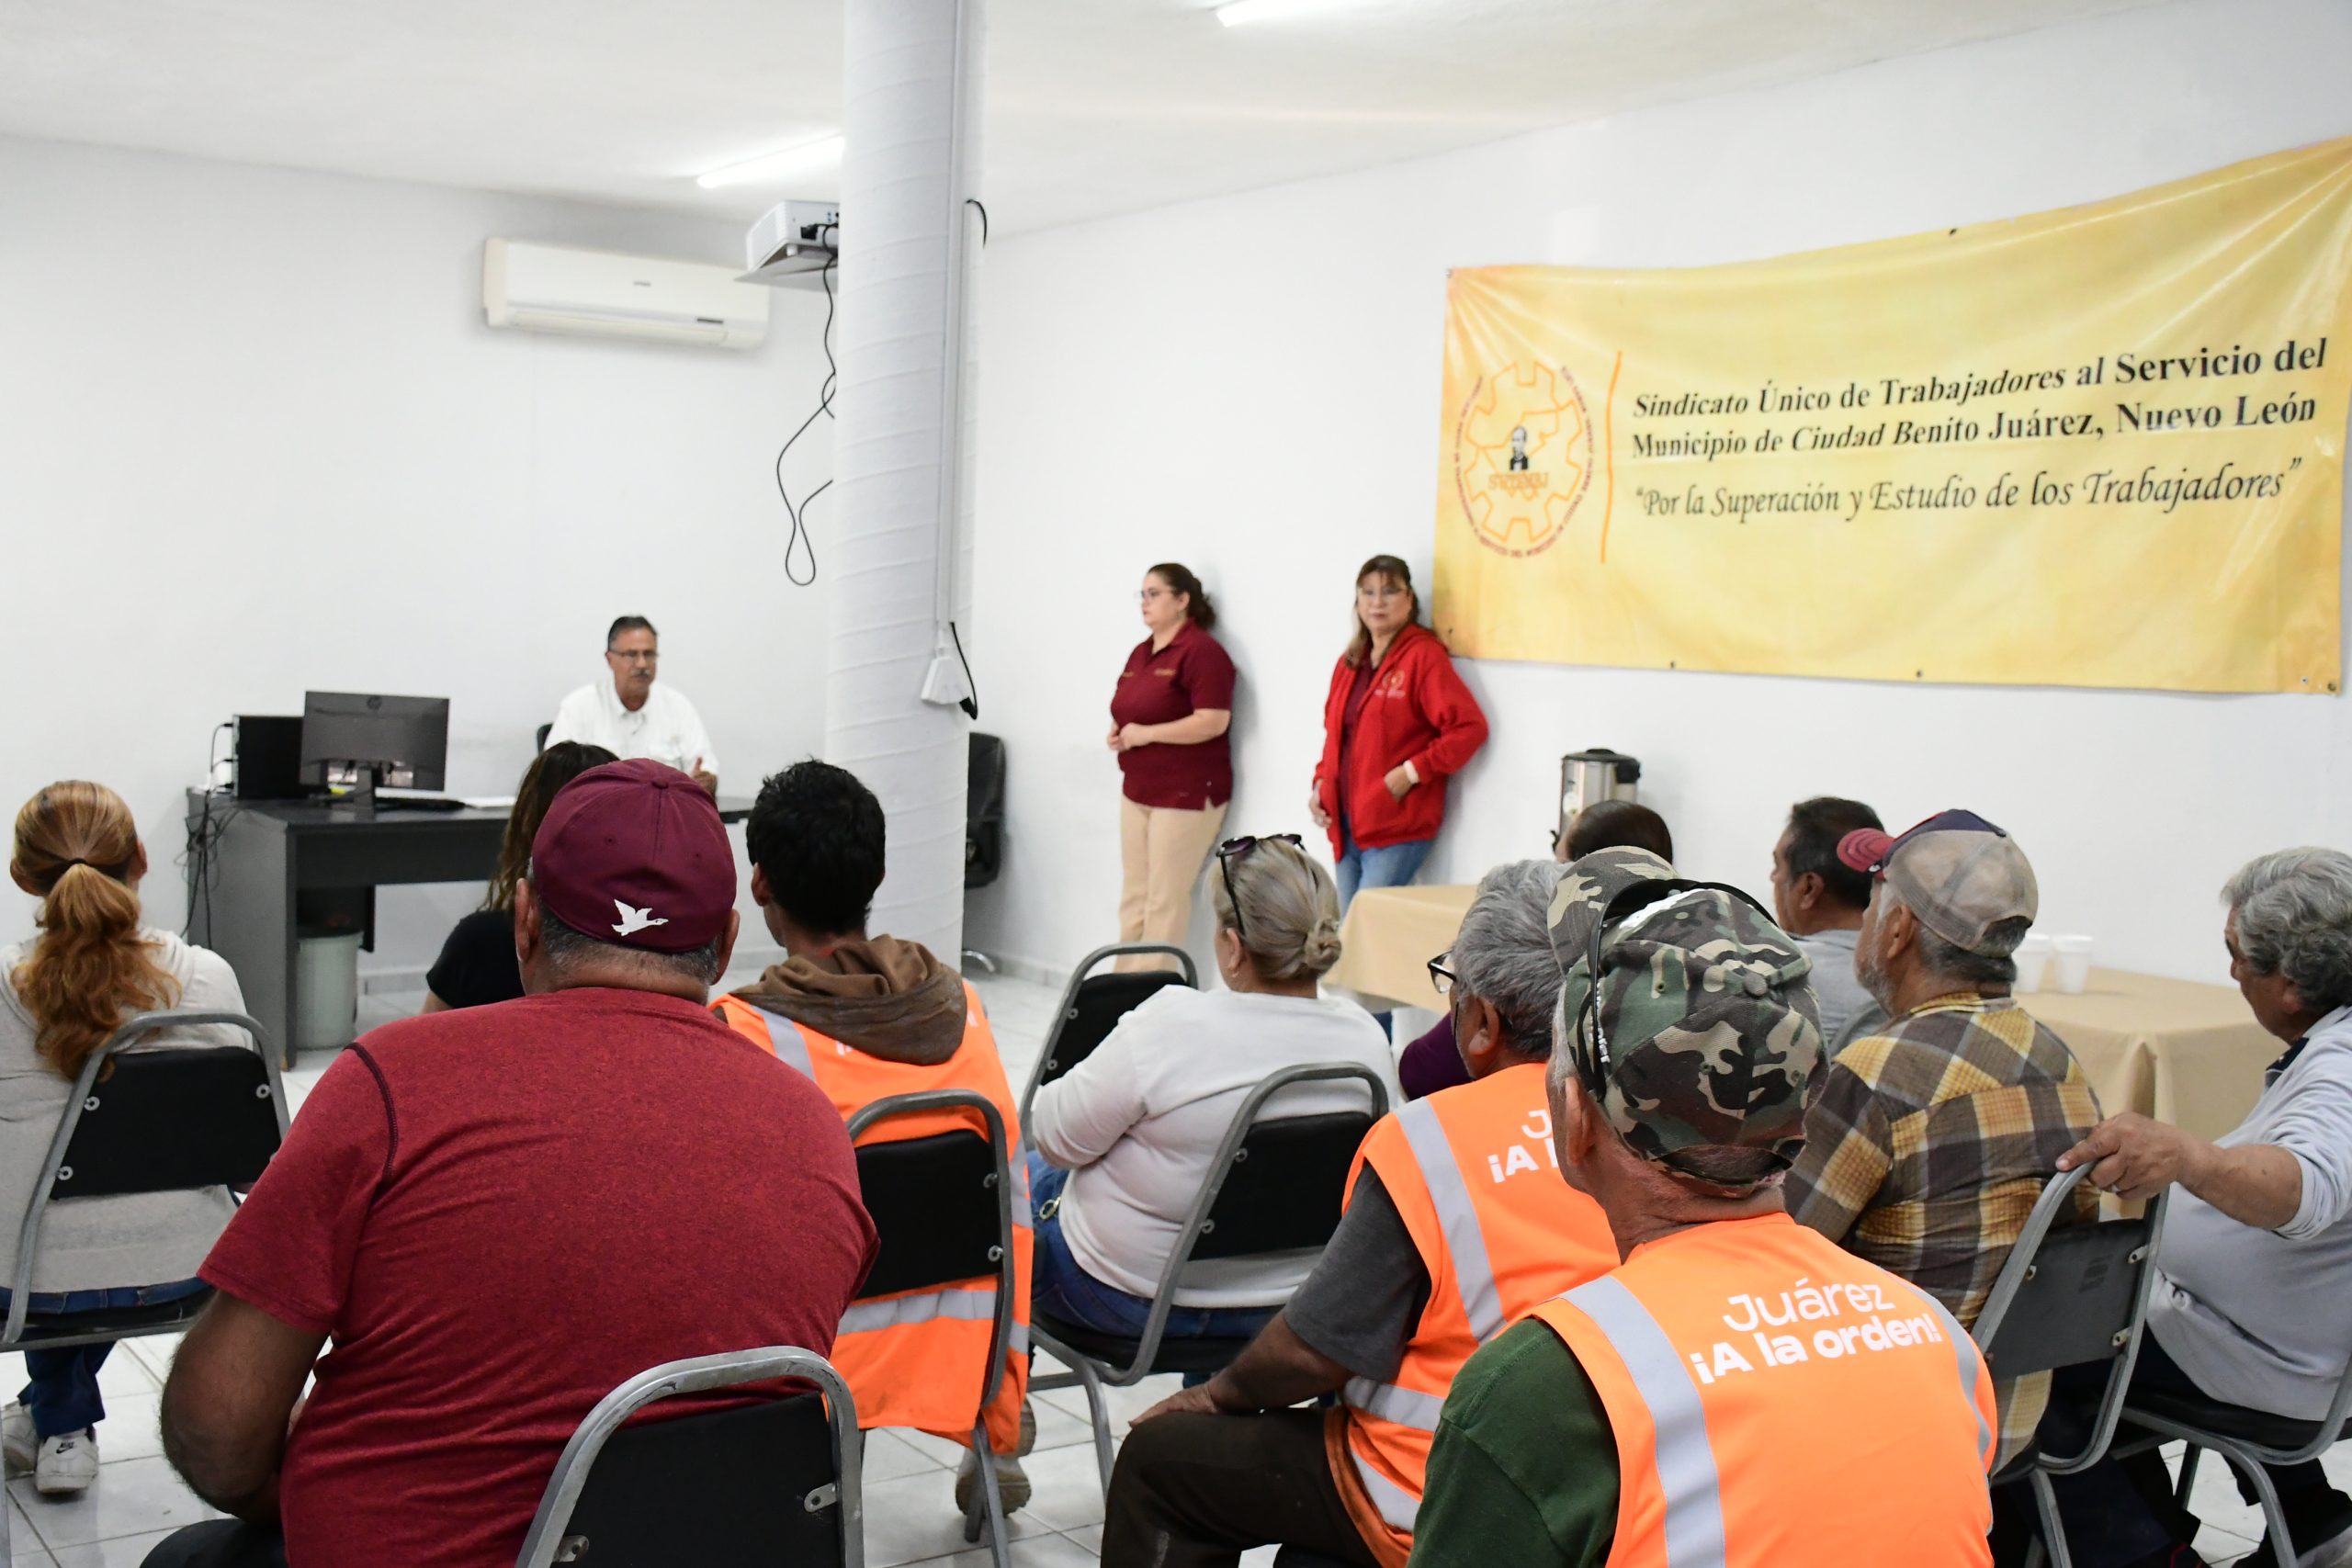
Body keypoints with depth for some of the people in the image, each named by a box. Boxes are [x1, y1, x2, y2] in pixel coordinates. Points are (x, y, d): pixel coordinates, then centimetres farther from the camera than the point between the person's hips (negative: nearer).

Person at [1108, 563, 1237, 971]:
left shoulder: (1201, 651, -12)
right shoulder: (1140, 653, 15)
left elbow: (1213, 721, -21)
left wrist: (1146, 734, -18)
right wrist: (1119, 734, 5)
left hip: (1186, 794, -9)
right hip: (1138, 789, 9)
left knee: (1164, 901, -5)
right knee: (1134, 896, 11)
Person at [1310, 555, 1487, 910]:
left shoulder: (1423, 655, -8)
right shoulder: (1350, 662, 15)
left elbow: (1470, 727, -16)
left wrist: (1411, 773, -17)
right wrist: (1321, 783, 10)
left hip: (1397, 825, -7)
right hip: (1346, 824, 7)